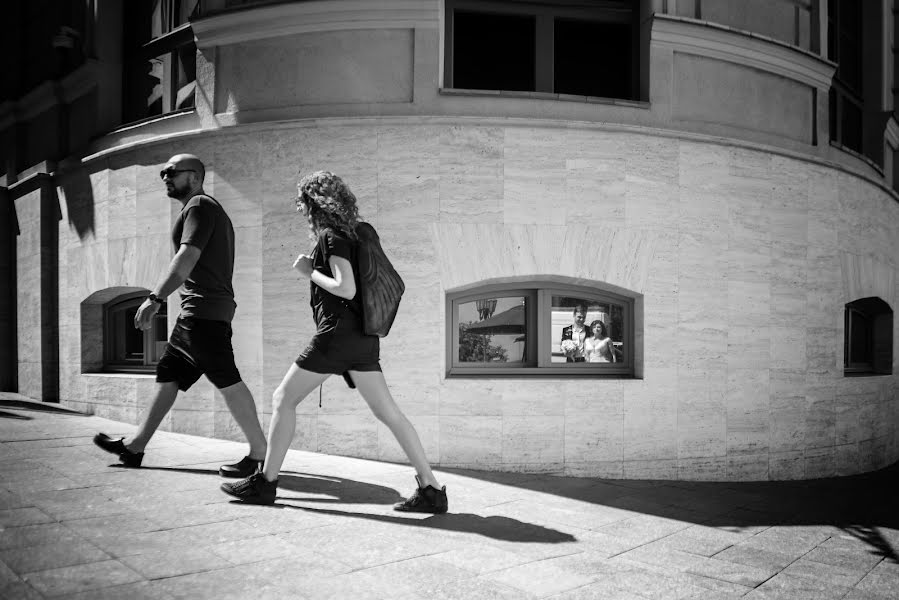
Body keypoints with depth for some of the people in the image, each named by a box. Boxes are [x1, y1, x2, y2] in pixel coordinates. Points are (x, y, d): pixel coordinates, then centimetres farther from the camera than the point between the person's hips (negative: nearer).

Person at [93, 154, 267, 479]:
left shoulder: (199, 205, -6)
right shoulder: (210, 209, 25)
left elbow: (186, 259, -19)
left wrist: (155, 299, -24)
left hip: (204, 309, -11)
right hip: (197, 311, 11)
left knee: (227, 381, -11)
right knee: (168, 375, 14)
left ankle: (259, 452, -8)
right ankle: (135, 446, 22)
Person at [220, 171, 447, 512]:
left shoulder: (331, 236, -8)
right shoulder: (350, 235, 18)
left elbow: (346, 289, -18)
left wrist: (309, 271, -4)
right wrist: (311, 270, 18)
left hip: (338, 331, -8)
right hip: (362, 336, 8)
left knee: (283, 399, 5)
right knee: (387, 411, 4)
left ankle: (265, 483, 11)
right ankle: (430, 488, 2)